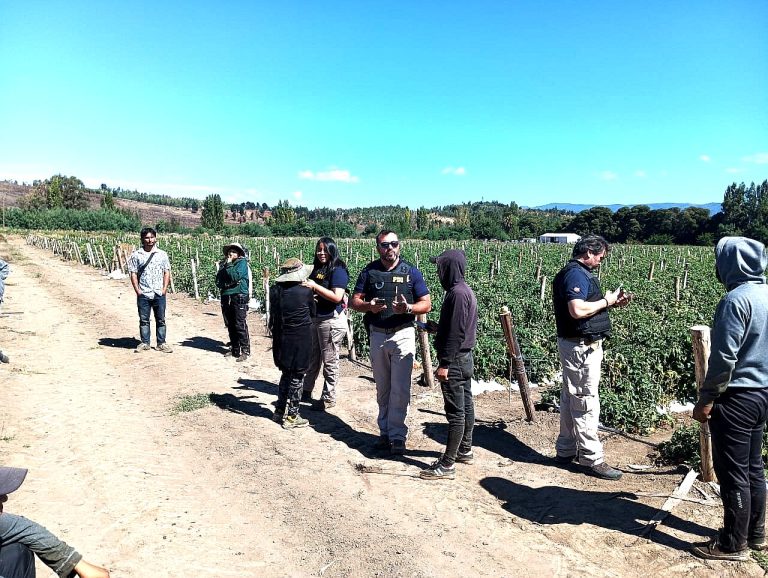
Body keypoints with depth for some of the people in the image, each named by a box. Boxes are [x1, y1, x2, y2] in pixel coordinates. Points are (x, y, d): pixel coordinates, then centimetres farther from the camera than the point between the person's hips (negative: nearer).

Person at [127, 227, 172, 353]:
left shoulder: (162, 254, 6)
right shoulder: (136, 255, 2)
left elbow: (167, 272, 5)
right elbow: (133, 273, 1)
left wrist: (164, 289, -3)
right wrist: (137, 290, -6)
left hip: (159, 294, 1)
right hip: (143, 294, -1)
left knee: (161, 319, 5)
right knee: (144, 320, 7)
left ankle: (161, 343, 13)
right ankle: (145, 343, 17)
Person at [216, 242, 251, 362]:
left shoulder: (242, 262, -1)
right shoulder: (224, 264, 16)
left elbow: (235, 276, -15)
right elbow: (218, 282, 13)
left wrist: (228, 265, -7)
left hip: (239, 298, -6)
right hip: (226, 298, 6)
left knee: (240, 325, -9)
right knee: (230, 326, 11)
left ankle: (245, 351, -6)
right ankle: (234, 349, 21)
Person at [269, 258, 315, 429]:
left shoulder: (275, 290, -3)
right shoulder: (305, 291, -14)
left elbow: (273, 314, 6)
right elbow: (312, 312, 2)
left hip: (281, 338, 5)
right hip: (301, 339, -5)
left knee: (285, 374, 20)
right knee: (297, 377, 7)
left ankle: (280, 411, 28)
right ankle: (291, 417, 13)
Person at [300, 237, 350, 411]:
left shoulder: (338, 270, -11)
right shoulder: (316, 269, 11)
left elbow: (337, 297, -21)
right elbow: (311, 291, 23)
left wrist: (315, 287, -21)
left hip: (331, 320, -8)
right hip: (315, 318, 8)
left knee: (329, 361, 2)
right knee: (312, 358, 18)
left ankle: (328, 398, 13)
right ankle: (306, 391, 31)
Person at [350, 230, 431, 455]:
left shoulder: (411, 272, -1)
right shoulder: (369, 271, 4)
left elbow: (426, 304, -1)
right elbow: (354, 301, 4)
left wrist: (409, 308, -21)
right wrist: (369, 306, -17)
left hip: (403, 335, -2)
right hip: (377, 335, 3)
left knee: (400, 389, -5)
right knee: (382, 388, 13)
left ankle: (397, 436, 5)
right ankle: (384, 432, 25)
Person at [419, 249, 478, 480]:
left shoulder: (457, 293, -20)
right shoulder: (465, 291, 11)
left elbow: (456, 333, -23)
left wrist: (445, 363, -21)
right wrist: (435, 328, 19)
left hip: (455, 360, -10)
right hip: (465, 358, 10)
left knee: (455, 412, -5)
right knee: (466, 406, 18)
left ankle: (447, 465, 1)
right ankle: (465, 450, 32)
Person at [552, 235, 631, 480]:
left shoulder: (577, 273, 15)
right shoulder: (577, 274, -17)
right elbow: (577, 310, -29)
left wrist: (612, 303, 6)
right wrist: (605, 301, -16)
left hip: (578, 345, 11)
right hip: (582, 347, -11)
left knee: (570, 399, 15)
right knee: (585, 402, -3)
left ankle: (565, 450, 26)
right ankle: (592, 458, 6)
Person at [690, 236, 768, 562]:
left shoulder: (736, 299, -20)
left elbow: (724, 357, -21)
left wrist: (706, 399, -13)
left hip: (737, 397, -9)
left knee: (732, 472, 2)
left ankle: (734, 545, 14)